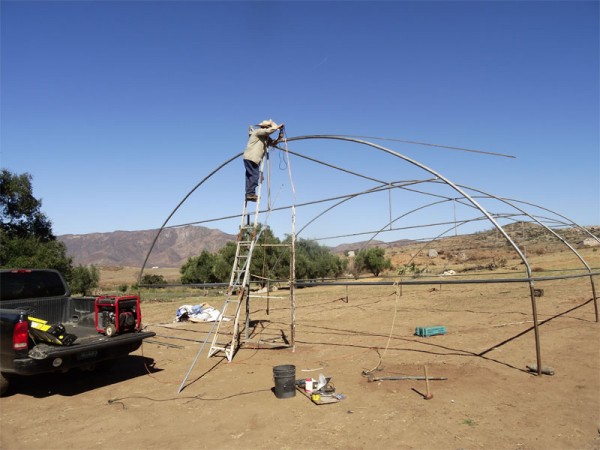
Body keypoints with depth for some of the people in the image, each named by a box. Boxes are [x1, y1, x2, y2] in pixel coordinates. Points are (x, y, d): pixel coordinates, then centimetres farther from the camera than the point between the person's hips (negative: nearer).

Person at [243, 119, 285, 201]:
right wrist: (277, 127, -9)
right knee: (254, 175, -12)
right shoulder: (258, 131, -4)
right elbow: (269, 131, -21)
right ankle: (251, 193, -13)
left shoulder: (266, 137, 22)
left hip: (254, 159, 10)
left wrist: (280, 136, 5)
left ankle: (248, 194, 7)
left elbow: (273, 143, 19)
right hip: (250, 158, -10)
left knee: (250, 176, 7)